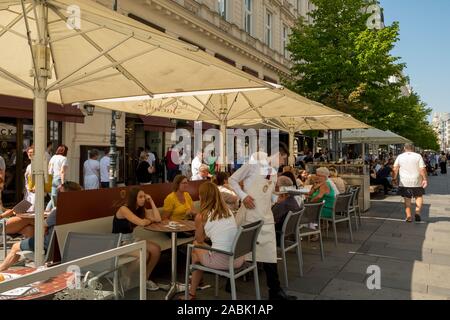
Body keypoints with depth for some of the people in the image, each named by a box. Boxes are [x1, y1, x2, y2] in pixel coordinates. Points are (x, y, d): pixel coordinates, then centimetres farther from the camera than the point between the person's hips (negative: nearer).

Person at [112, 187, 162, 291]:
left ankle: (145, 278, 4)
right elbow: (141, 223, -32)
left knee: (156, 249, -13)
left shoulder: (141, 209, 4)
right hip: (118, 242, -8)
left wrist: (151, 201, -6)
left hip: (131, 239, 8)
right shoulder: (124, 209, -20)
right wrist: (150, 220, -9)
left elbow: (158, 219, -7)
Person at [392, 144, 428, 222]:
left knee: (407, 199, 8)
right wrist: (425, 179, -4)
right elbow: (422, 169, -7)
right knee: (419, 197, 16)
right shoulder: (418, 156, -1)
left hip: (404, 182, 1)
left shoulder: (400, 157, 4)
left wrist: (394, 178, 8)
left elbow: (395, 169, 0)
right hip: (417, 182, -1)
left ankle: (409, 216, 6)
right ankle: (417, 212, 0)